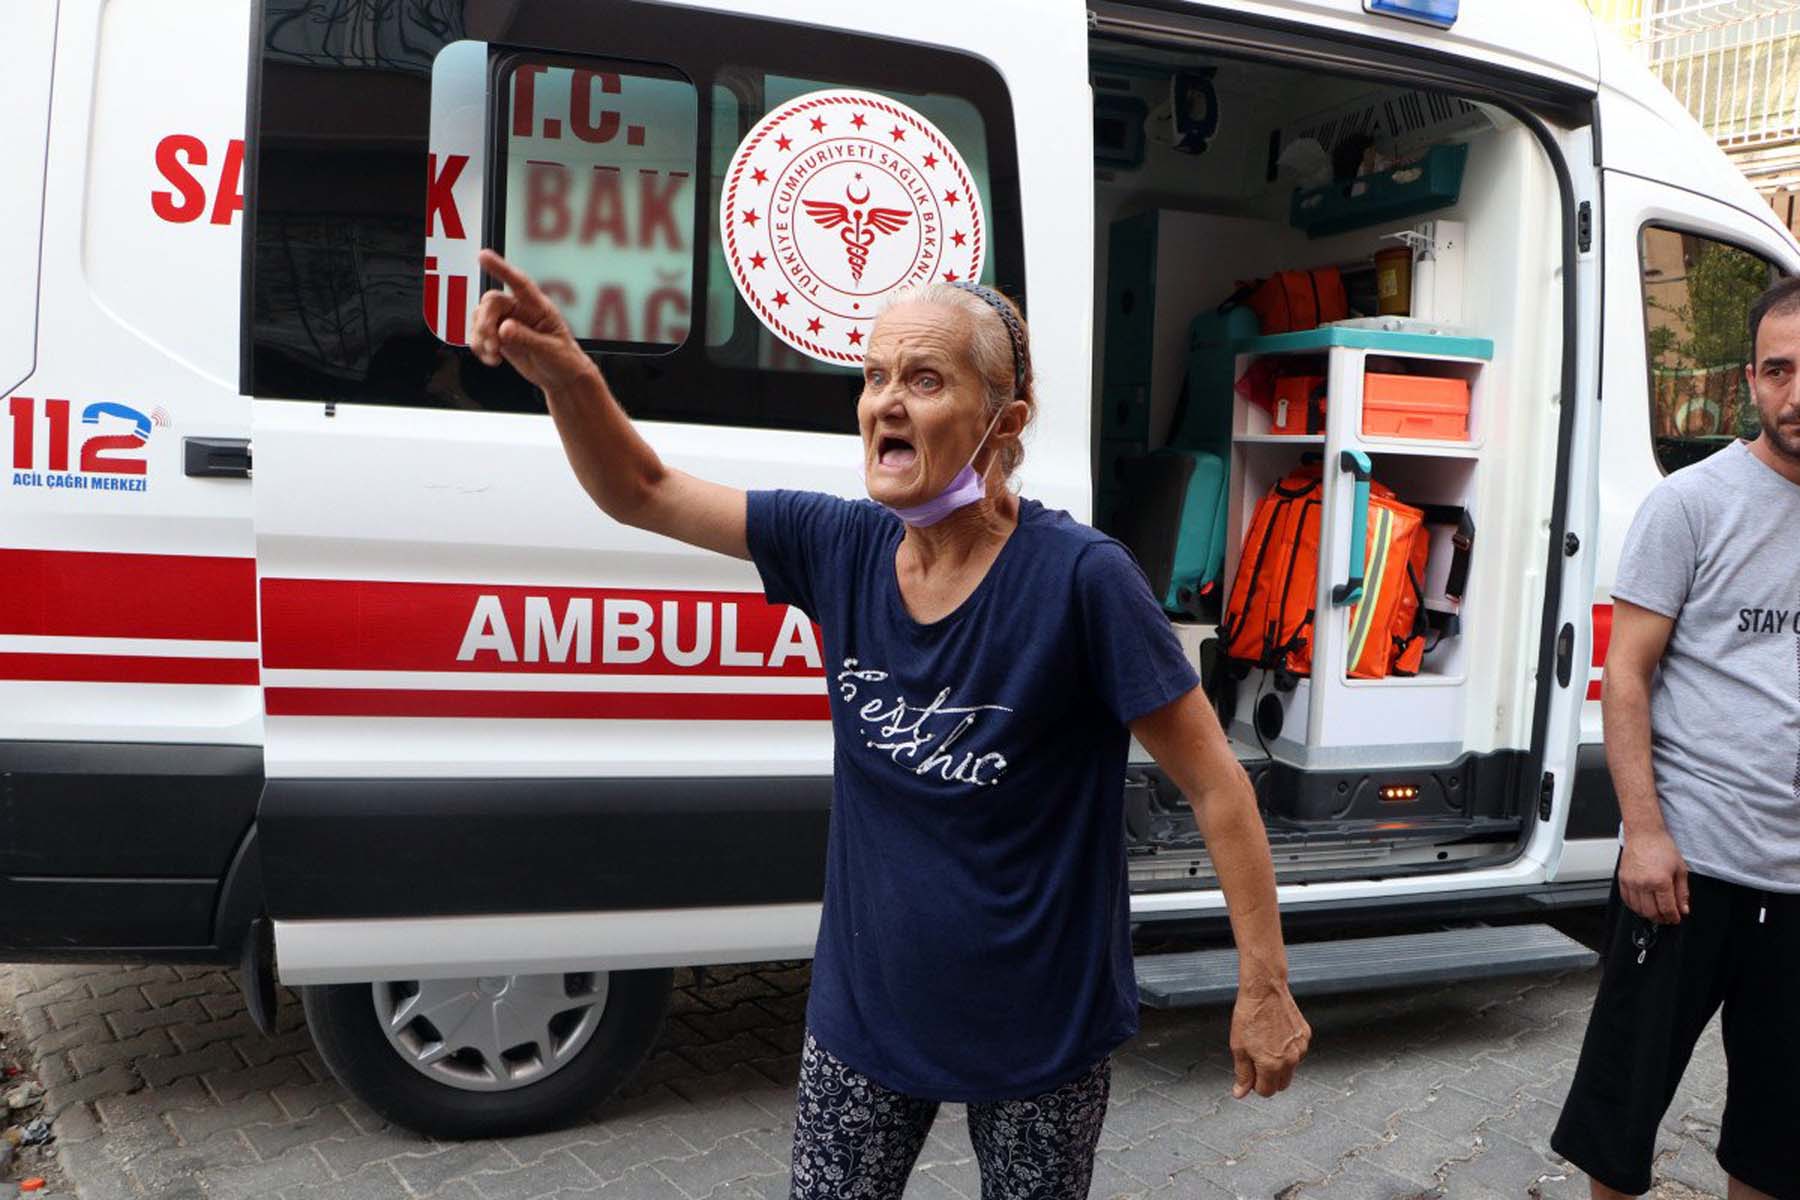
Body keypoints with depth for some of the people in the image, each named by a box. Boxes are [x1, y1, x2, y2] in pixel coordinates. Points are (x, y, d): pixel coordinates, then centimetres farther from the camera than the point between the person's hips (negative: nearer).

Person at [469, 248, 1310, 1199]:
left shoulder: (1079, 576, -21)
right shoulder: (842, 548, -7)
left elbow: (1214, 783, -14)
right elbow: (641, 494, 0)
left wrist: (1265, 990, -12)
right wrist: (569, 377, -20)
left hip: (1042, 1038, -3)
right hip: (864, 1015, 4)